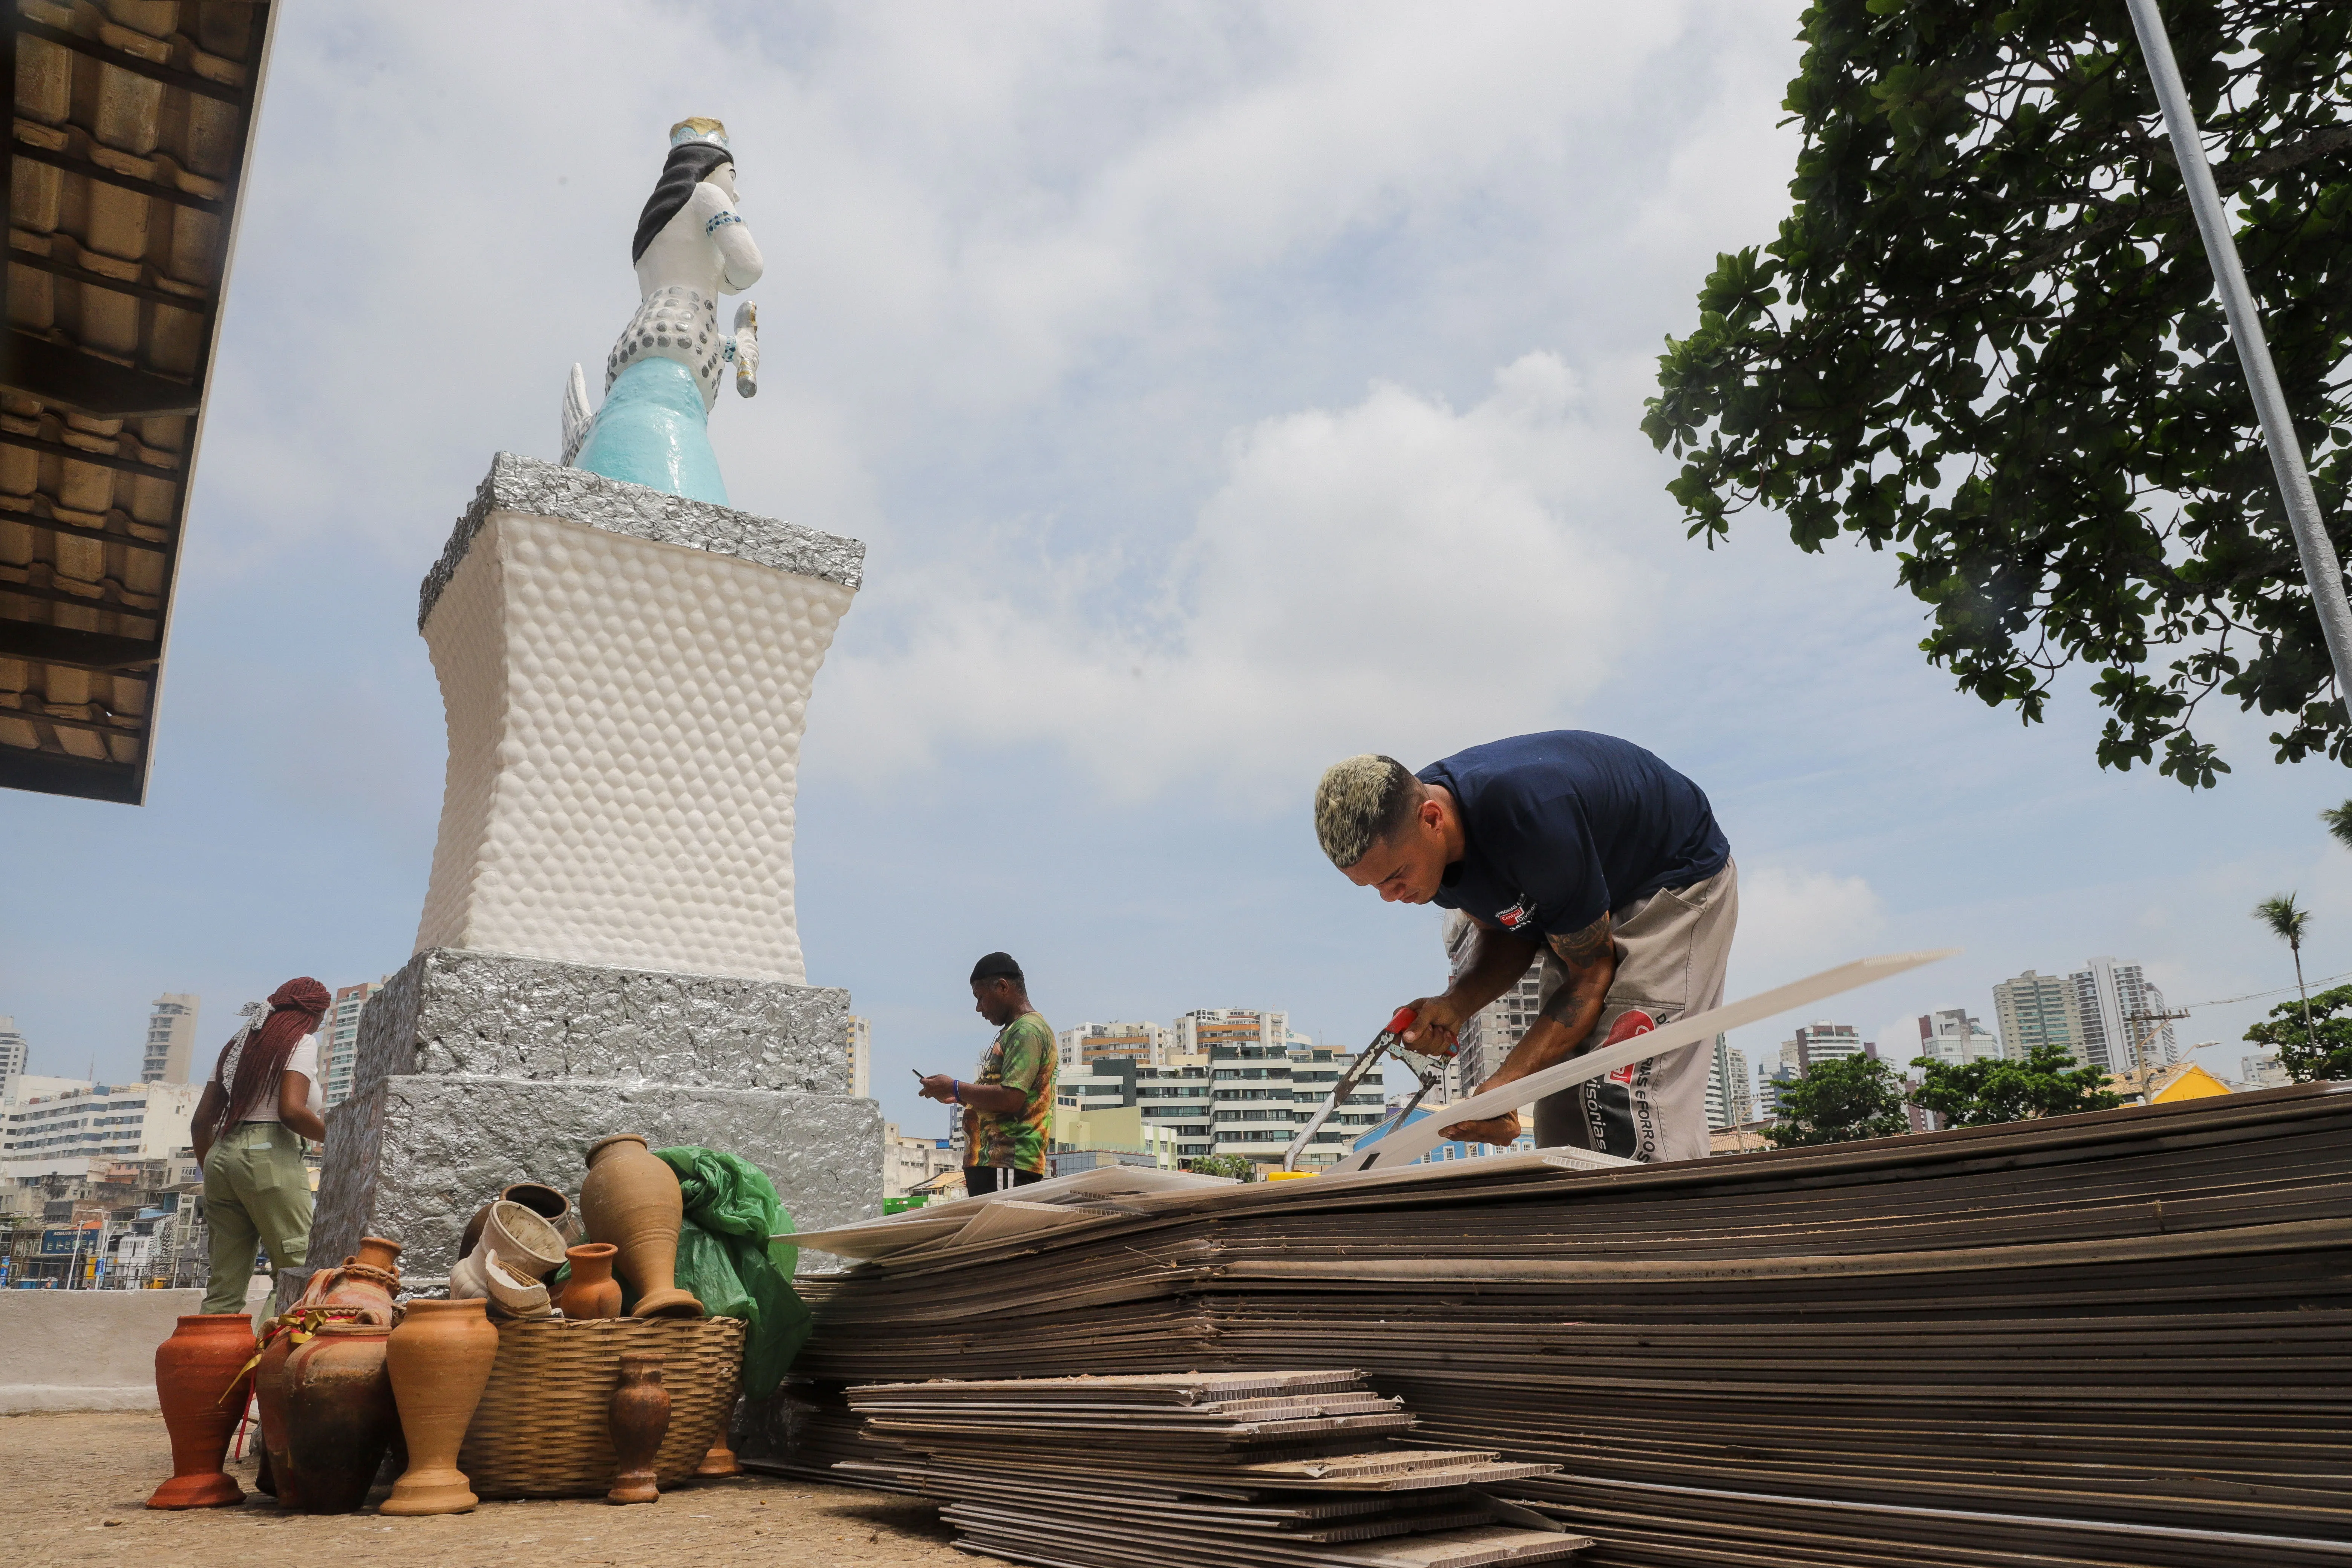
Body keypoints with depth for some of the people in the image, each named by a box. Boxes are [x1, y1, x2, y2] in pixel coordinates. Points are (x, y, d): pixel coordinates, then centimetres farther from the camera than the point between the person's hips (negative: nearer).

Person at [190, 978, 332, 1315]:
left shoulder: (238, 1042, 22)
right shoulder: (301, 1041, 1)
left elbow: (201, 1122, 20)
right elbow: (291, 1111, -15)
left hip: (220, 1156, 8)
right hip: (269, 1156, -7)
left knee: (225, 1286, 8)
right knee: (298, 1272, -8)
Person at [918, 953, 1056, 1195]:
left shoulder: (1027, 1030, -9)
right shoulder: (1014, 1031, 25)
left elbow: (1011, 1099, -20)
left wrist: (955, 1088, -10)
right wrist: (961, 1097, 14)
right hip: (988, 1162, 10)